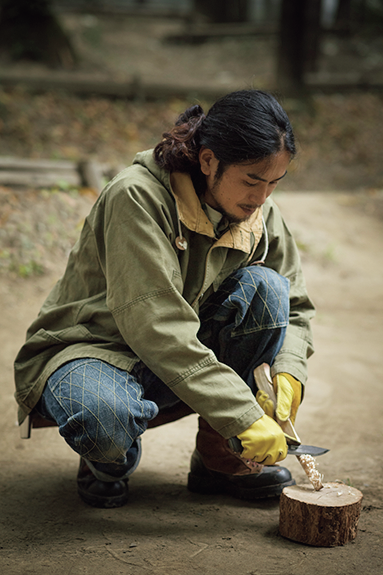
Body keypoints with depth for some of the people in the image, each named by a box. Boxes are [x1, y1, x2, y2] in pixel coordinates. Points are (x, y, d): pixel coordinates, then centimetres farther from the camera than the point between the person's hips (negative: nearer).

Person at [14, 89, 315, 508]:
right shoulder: (137, 196, -26)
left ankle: (219, 455, -6)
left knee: (265, 286, -19)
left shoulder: (261, 214, -5)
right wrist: (244, 415, -34)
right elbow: (155, 326, -32)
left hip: (185, 358, 6)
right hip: (89, 350, -6)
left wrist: (287, 373, -15)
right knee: (102, 415, -42)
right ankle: (109, 459, -1)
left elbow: (294, 306, 7)